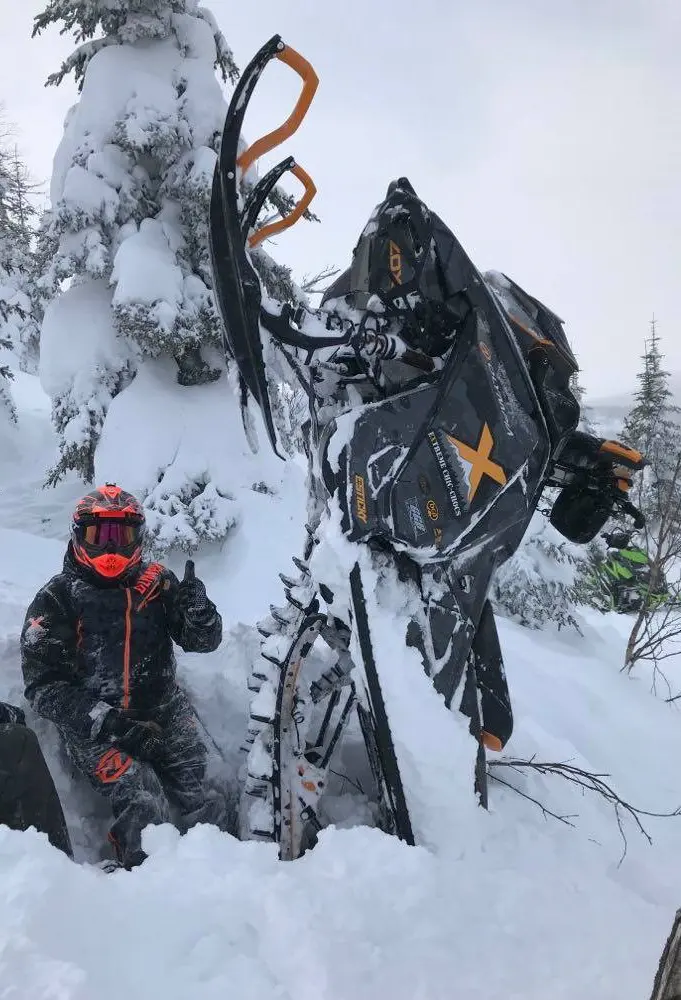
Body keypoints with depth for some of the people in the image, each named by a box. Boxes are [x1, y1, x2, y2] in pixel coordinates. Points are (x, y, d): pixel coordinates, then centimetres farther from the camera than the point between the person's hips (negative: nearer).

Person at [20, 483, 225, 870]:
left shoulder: (158, 583, 7)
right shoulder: (56, 599, 0)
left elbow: (205, 641, 6)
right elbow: (44, 684, -5)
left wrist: (197, 607, -17)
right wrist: (107, 722, -17)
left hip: (163, 713, 3)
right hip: (93, 727, -3)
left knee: (203, 807, -13)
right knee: (145, 808, -22)